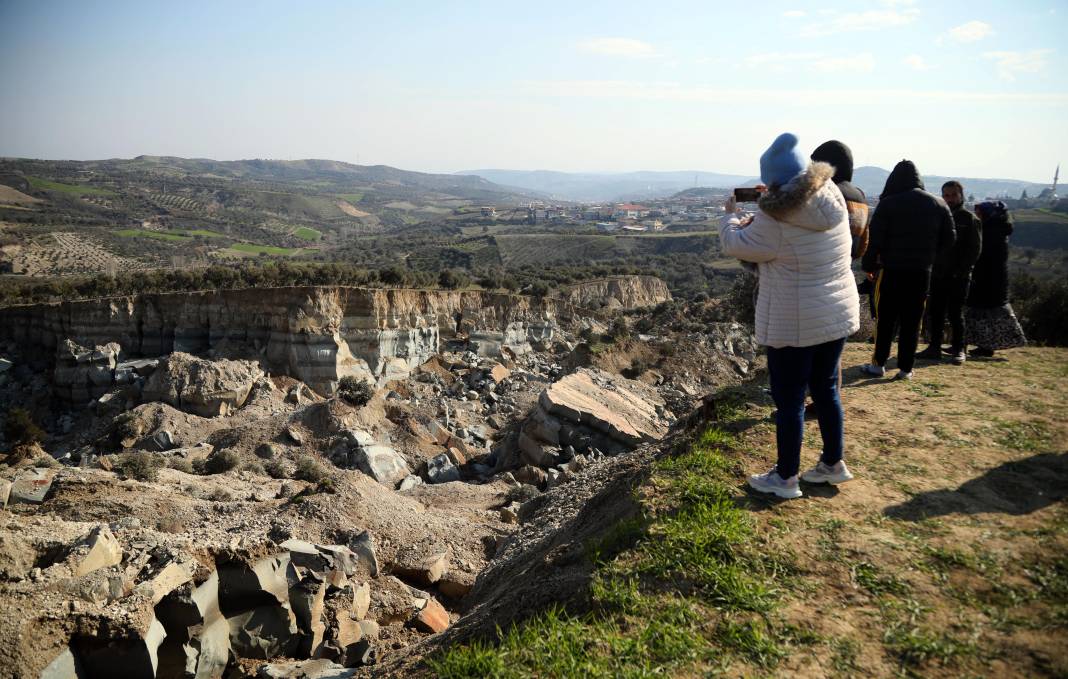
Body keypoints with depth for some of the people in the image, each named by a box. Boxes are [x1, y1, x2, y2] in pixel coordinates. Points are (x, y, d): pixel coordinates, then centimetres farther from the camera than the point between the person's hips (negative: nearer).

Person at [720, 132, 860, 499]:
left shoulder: (776, 221, -22)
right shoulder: (835, 202, -2)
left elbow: (735, 245, -8)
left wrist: (730, 215, 9)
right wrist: (762, 209, 13)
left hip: (793, 325, -7)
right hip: (839, 314, 7)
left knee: (789, 400, 6)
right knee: (826, 389, 21)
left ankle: (785, 478, 19)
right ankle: (834, 463, 34)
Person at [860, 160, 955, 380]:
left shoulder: (888, 204, -9)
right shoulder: (938, 204, 5)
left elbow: (875, 239, -11)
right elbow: (948, 240, 8)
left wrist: (868, 265, 1)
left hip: (892, 271, -3)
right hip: (922, 273, 3)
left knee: (885, 319, 7)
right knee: (912, 321, 8)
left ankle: (879, 363, 11)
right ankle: (905, 368, 10)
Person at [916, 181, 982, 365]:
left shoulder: (970, 219, 0)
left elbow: (975, 249, -5)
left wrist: (961, 270, -14)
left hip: (959, 277, -4)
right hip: (937, 274, 4)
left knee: (956, 313, 1)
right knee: (935, 312, 5)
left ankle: (958, 350, 9)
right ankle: (934, 348, 12)